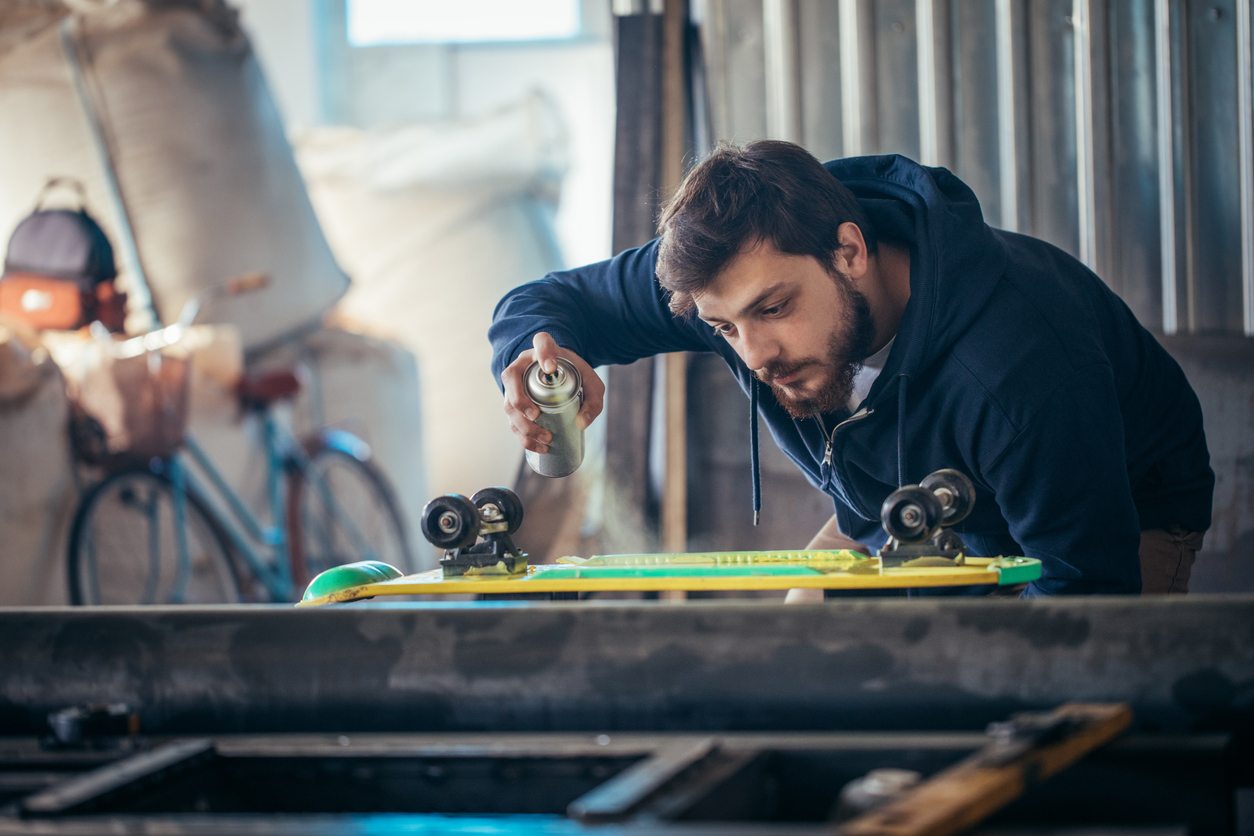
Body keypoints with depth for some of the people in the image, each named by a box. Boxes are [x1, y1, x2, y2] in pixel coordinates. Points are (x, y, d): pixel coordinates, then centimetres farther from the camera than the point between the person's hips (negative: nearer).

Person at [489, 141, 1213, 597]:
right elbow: (545, 302, -13)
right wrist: (541, 352, -39)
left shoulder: (1019, 364, -44)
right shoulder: (743, 268, -26)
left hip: (1125, 516, -5)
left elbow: (1085, 593, -39)